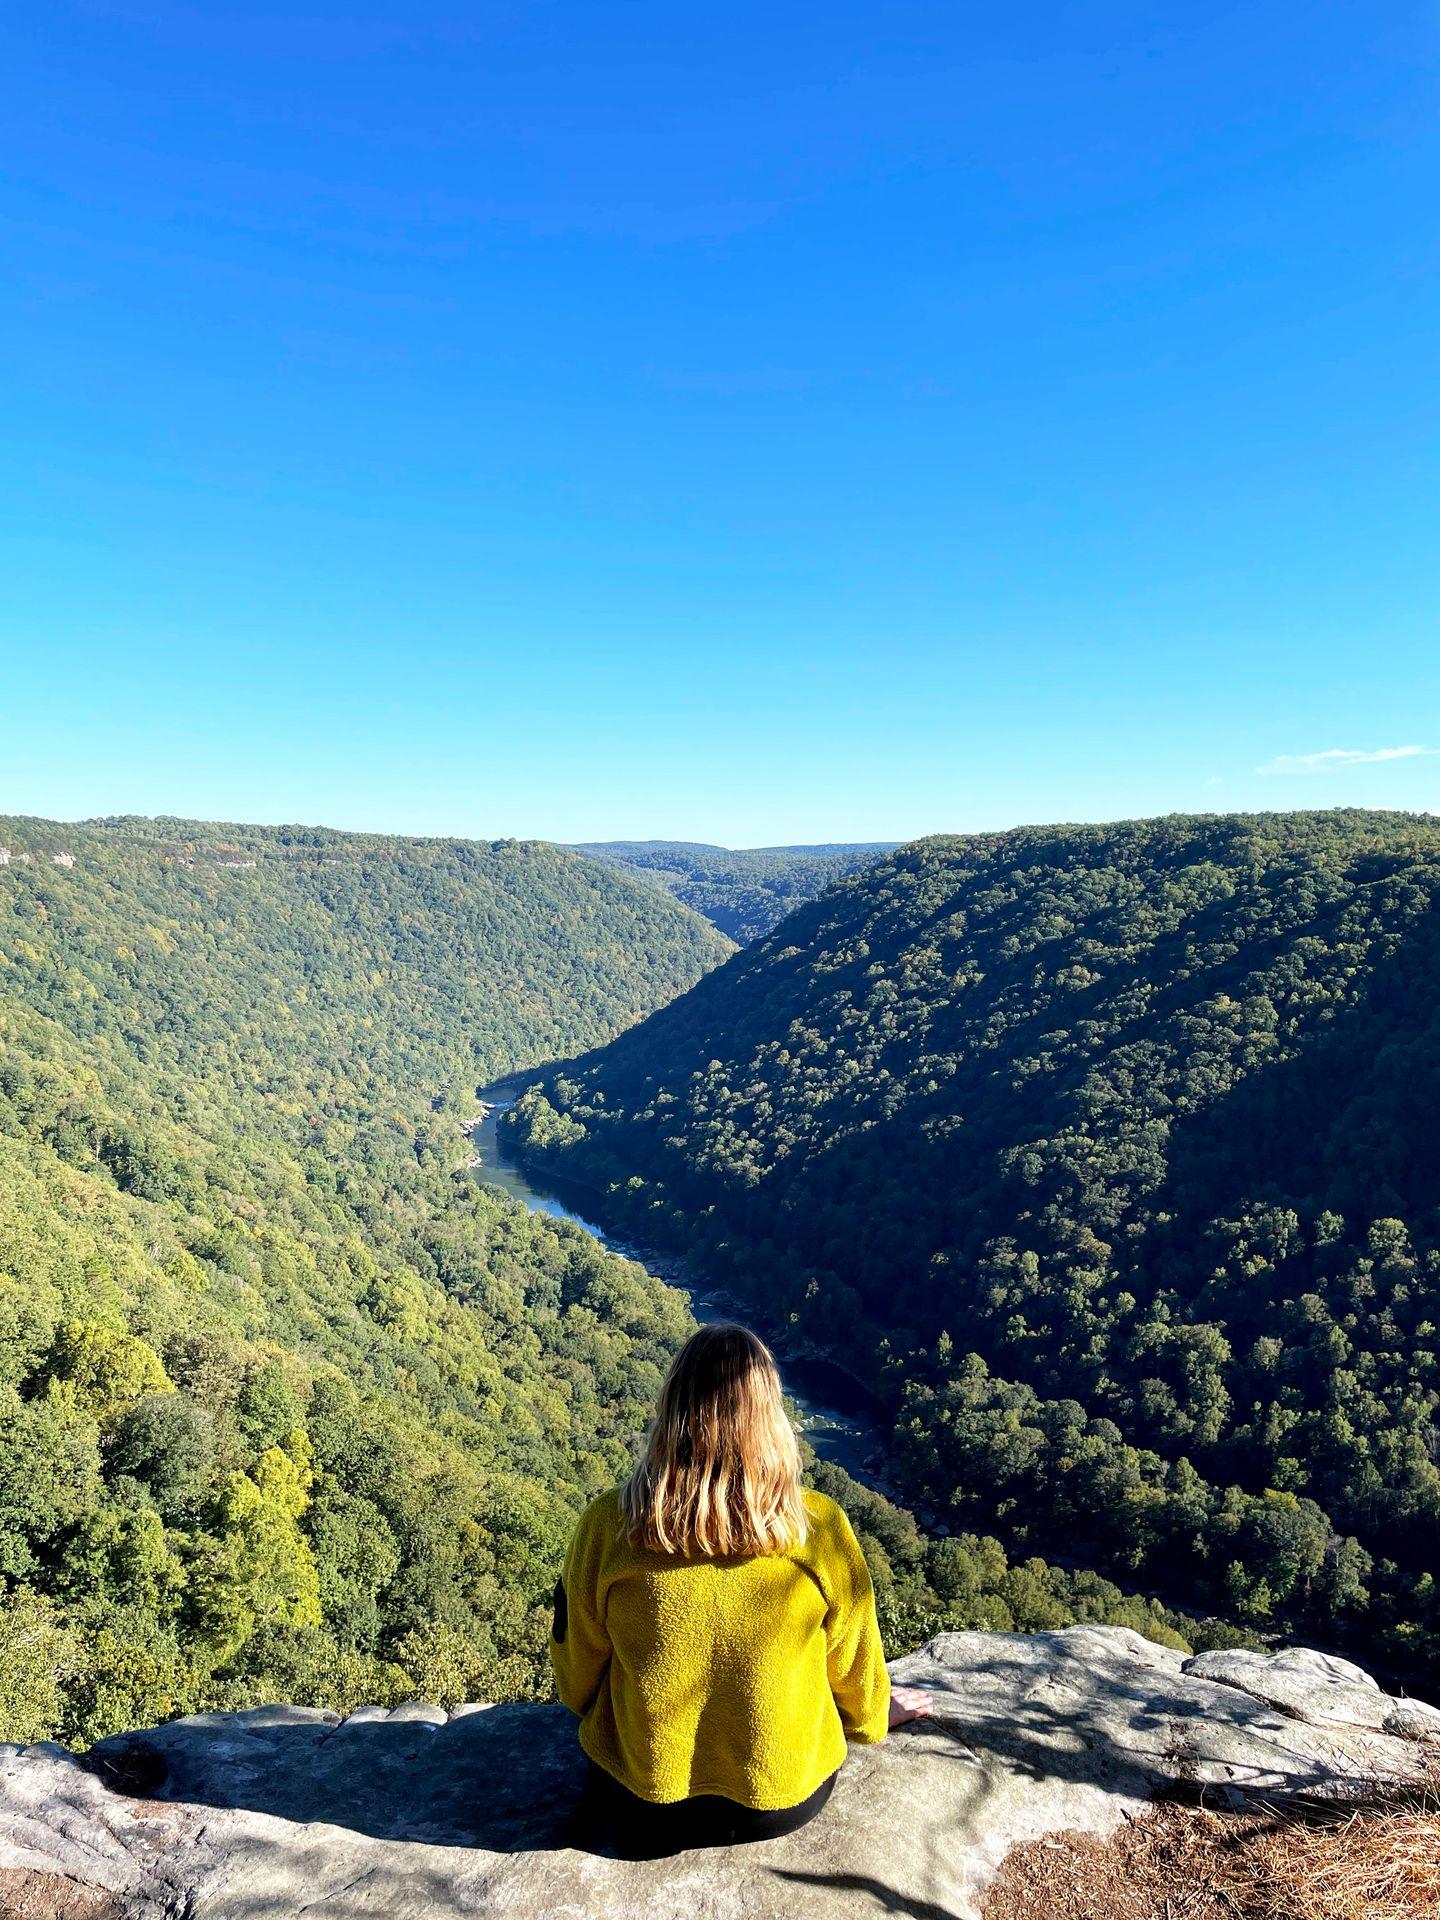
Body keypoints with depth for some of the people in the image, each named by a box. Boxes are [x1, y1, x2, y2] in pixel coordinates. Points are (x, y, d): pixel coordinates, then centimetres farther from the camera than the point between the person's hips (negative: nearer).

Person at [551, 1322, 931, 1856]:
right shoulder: (820, 1528, -23)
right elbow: (853, 1670, -5)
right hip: (786, 1802, 0)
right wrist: (873, 1715, 19)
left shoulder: (608, 1526, -22)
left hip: (643, 1811, 0)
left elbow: (575, 1682, -5)